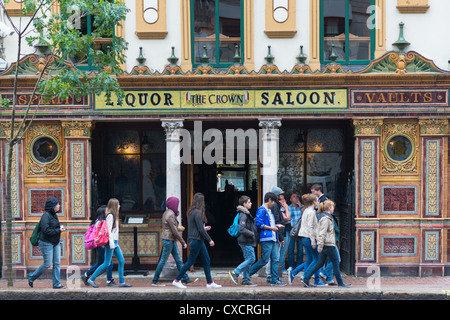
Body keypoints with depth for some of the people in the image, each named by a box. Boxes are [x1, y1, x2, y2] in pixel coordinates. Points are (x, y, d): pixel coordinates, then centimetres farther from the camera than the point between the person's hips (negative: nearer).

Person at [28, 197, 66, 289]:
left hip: (56, 243, 8)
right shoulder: (45, 216, -16)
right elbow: (46, 230, -25)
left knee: (57, 263, 2)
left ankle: (56, 284, 5)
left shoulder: (54, 215, 10)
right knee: (47, 264, -3)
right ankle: (31, 277, 17)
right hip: (46, 243, -8)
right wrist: (58, 230, -19)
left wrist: (60, 228, 3)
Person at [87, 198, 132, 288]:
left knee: (121, 261, 7)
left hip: (115, 242, 10)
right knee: (106, 263, -7)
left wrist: (115, 243, 17)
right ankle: (91, 279, 0)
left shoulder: (114, 215, 15)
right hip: (111, 241, -10)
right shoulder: (110, 215, -13)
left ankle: (122, 282, 11)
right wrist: (111, 243, -21)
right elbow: (108, 230, -18)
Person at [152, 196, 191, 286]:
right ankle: (154, 281, 5)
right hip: (168, 240, -10)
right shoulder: (170, 215, -18)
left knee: (178, 260, 12)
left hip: (171, 240, 10)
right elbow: (175, 231, -18)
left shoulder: (167, 213, 12)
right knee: (163, 261, -2)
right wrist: (183, 242, -14)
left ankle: (186, 279, 16)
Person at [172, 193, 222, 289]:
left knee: (206, 261, 10)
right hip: (196, 240, -10)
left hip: (198, 240, 10)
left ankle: (210, 283, 14)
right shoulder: (198, 213, -18)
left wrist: (204, 228, 24)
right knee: (190, 261, 0)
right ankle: (177, 280, 9)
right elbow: (201, 230, -19)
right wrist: (209, 240, -12)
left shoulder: (191, 212, 9)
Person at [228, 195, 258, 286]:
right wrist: (252, 234, -18)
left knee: (248, 259, 10)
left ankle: (246, 279, 13)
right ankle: (235, 273, -6)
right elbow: (242, 229, -23)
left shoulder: (246, 214, 16)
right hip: (246, 241, -10)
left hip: (248, 241, 10)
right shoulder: (243, 215, -16)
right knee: (251, 259, -10)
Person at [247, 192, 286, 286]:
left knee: (275, 260, 5)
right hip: (266, 239, -9)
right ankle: (248, 273, 4)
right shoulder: (261, 210, -9)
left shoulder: (269, 211, 20)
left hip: (272, 239, 9)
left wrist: (276, 226, 16)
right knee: (265, 260, -8)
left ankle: (275, 280, 7)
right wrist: (271, 228, -14)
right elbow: (259, 224, -18)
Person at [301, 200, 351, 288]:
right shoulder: (326, 219, -16)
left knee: (320, 263, 10)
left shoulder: (327, 217, 16)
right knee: (336, 262, 1)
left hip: (326, 245, 10)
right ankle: (340, 283, 9)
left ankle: (306, 279, 7)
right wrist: (320, 246, -22)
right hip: (328, 244, -10)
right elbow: (322, 233, -21)